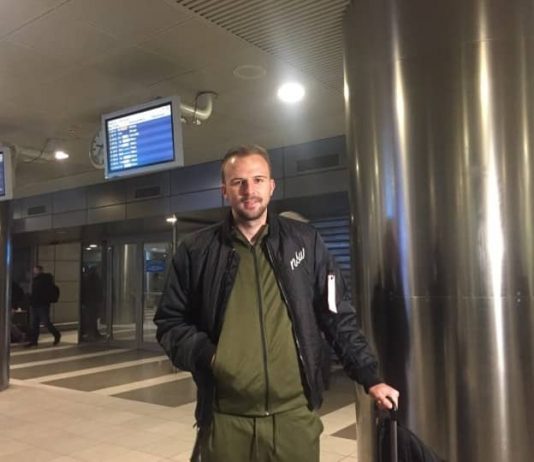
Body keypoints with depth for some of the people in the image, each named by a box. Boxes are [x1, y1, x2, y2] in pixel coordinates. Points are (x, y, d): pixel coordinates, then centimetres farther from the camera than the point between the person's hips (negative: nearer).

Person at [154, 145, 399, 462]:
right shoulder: (196, 250, 1)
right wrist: (206, 353, -10)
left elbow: (338, 317, 6)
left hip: (295, 414, 1)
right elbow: (170, 322, 6)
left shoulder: (305, 242, 2)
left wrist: (370, 376, 0)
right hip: (226, 418, 0)